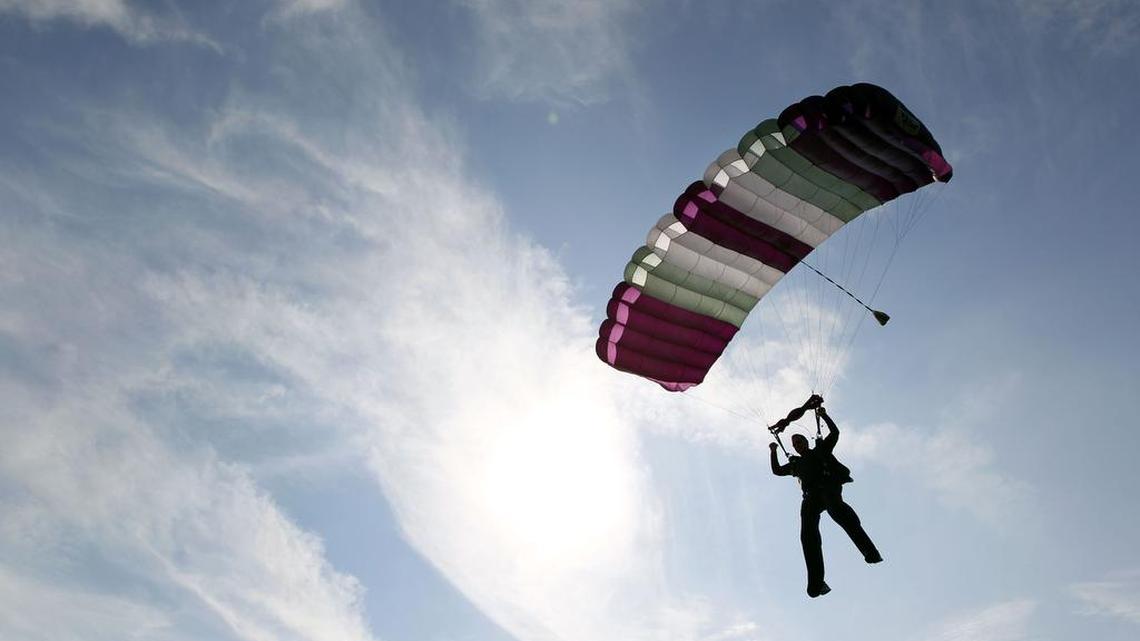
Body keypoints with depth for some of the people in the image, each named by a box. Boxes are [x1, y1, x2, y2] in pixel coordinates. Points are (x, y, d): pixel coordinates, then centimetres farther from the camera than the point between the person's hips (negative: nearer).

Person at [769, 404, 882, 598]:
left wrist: (823, 416, 16)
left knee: (835, 507, -41)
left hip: (829, 484, -4)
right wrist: (773, 452, 35)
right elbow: (777, 471, 41)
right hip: (811, 494, 4)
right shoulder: (796, 463, 37)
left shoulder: (821, 449, 28)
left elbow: (835, 432, 19)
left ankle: (870, 552, -52)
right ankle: (816, 583, -27)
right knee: (807, 532, -19)